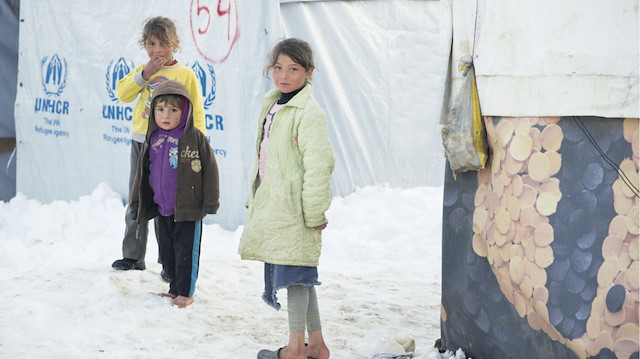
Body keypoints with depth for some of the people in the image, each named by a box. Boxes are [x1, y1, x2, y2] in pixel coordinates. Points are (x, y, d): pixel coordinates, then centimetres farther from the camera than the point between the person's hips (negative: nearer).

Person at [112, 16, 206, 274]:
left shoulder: (186, 75, -2)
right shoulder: (142, 71, 10)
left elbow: (196, 113, -2)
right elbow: (123, 95, -2)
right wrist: (145, 74, -11)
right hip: (140, 144, 5)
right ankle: (133, 256, 23)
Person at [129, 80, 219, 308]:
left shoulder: (195, 138, -11)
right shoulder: (152, 141, 4)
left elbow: (210, 170, -8)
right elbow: (143, 174, 13)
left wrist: (210, 202, -9)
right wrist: (136, 203, 15)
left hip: (188, 208, -6)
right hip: (162, 209, 6)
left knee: (186, 252, 2)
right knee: (166, 251, 14)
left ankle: (186, 292, 14)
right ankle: (175, 288, 28)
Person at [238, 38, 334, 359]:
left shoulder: (309, 112, -15)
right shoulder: (272, 107, 14)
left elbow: (318, 165, -19)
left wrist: (313, 214, -18)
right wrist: (254, 201, 21)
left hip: (293, 210, -9)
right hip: (272, 207, 9)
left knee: (295, 274, -2)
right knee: (299, 276, 15)